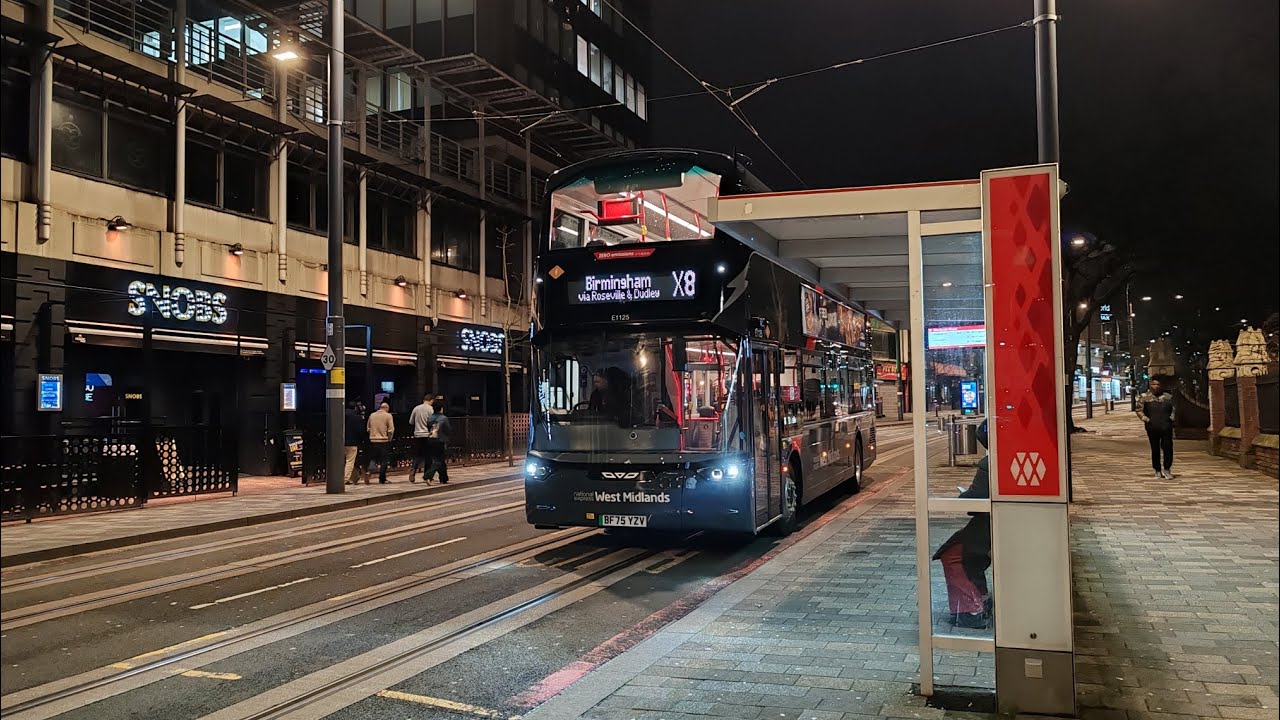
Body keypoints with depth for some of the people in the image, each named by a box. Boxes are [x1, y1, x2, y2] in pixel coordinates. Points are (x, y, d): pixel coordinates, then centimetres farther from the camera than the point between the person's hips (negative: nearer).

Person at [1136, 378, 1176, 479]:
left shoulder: (1168, 397, 11)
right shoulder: (1144, 397, 3)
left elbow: (1173, 409, 21)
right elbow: (1139, 410, 3)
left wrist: (1171, 418, 6)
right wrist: (1146, 419, -8)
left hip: (1166, 427, 1)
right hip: (1152, 428, -1)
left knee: (1168, 448, -5)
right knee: (1155, 449, 6)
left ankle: (1166, 469, 7)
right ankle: (1157, 470, 16)